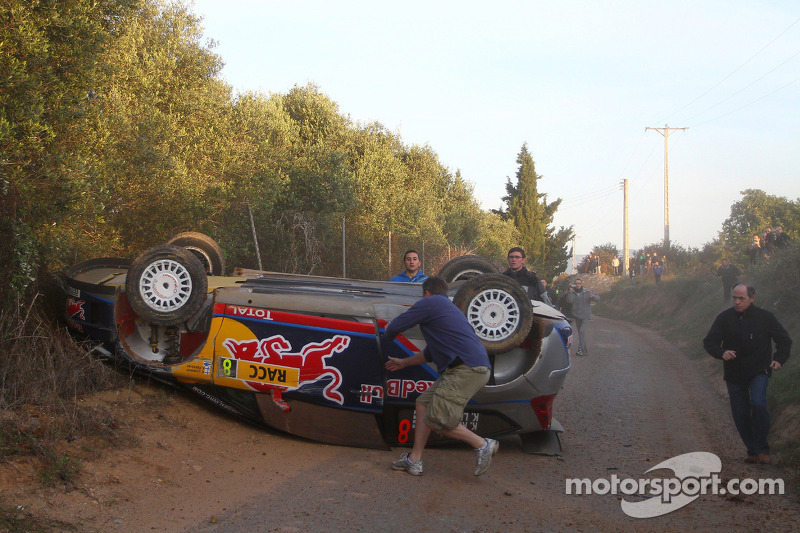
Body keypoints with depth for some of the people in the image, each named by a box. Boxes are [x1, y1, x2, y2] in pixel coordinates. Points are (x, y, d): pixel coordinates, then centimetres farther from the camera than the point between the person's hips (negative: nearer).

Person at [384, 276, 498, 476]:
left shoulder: (429, 303, 2)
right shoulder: (449, 308, 31)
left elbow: (393, 328, 4)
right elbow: (431, 353, 38)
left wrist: (388, 331, 29)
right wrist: (404, 363, 47)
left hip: (467, 368, -10)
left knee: (438, 419, -12)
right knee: (424, 403, 14)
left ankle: (483, 444, 0)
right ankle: (414, 460, 17)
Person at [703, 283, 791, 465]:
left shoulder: (765, 317, -3)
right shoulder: (724, 318, -1)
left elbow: (784, 340, 6)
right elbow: (709, 342, 1)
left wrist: (779, 359, -12)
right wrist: (721, 353, -20)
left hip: (759, 371, -2)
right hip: (734, 373, 2)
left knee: (758, 404, -23)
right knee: (740, 414, 3)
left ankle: (762, 450, -11)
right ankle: (752, 451, 18)